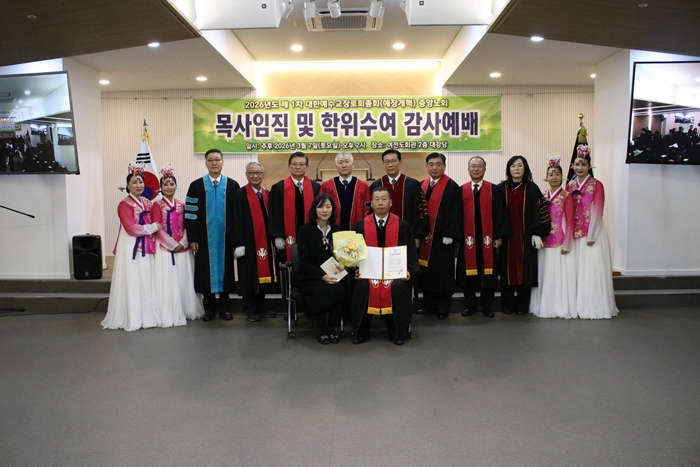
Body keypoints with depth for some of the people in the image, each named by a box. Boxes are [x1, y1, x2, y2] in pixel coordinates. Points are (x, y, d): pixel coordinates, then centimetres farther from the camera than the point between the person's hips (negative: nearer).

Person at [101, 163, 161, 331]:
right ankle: (130, 318, 5)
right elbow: (131, 228, -16)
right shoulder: (124, 204, -8)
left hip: (146, 248, 6)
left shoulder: (148, 203, 13)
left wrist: (153, 242, -1)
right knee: (131, 283, -3)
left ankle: (146, 315, 17)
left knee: (146, 282, 9)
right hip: (131, 248, -6)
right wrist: (153, 227, -8)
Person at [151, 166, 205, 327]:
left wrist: (183, 243, -8)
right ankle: (169, 316, 3)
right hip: (165, 248, -4)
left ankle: (185, 311, 19)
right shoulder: (157, 205, -3)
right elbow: (158, 229, -8)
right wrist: (173, 244, -12)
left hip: (183, 248, 4)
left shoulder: (181, 205, 10)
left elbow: (185, 227, 8)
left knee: (184, 280, 8)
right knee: (168, 281, -3)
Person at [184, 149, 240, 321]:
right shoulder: (196, 186, 2)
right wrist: (192, 238, -5)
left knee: (225, 269, 6)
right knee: (206, 270, 5)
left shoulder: (233, 185, 2)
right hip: (204, 238, 0)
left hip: (226, 238, 0)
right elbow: (190, 214, 0)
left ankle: (223, 306, 16)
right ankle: (209, 307, 16)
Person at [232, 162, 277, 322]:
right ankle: (250, 310, 11)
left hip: (265, 242, 5)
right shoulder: (239, 194, -5)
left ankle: (261, 307, 22)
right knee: (249, 276, 2)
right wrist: (238, 243, -16)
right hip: (248, 242, -5)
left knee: (262, 273, 12)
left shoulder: (267, 194, 11)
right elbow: (236, 221, -10)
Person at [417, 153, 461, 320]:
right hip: (424, 237, 6)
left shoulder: (452, 187, -7)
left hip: (442, 237, -6)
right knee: (426, 271, 11)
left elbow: (454, 213, -12)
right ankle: (428, 304, 22)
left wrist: (448, 235, -17)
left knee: (443, 273, 1)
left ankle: (443, 307, 10)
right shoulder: (422, 186, 11)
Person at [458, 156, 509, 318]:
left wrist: (499, 236, -6)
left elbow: (501, 214, 0)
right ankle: (470, 305, 19)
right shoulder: (460, 191, 5)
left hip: (487, 239, -1)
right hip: (467, 239, 1)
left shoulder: (496, 190, 2)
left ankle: (487, 306, 18)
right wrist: (456, 236, -2)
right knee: (468, 273, 7)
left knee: (488, 273, 6)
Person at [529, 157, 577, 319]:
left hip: (560, 242, -4)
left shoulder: (566, 196, -4)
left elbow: (569, 221, -7)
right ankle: (545, 307, 15)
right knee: (545, 275, 7)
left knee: (561, 274, -1)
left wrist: (566, 244, -11)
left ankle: (562, 308, 8)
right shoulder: (543, 196, 9)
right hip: (545, 242, 4)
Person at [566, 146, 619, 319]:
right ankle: (579, 306, 12)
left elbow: (597, 212, -8)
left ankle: (595, 308, 3)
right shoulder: (570, 186, 10)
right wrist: (568, 235, 3)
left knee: (593, 269, -4)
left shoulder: (596, 185, -4)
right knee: (578, 270, 6)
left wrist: (591, 236, -13)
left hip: (592, 233, -4)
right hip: (575, 234, 4)